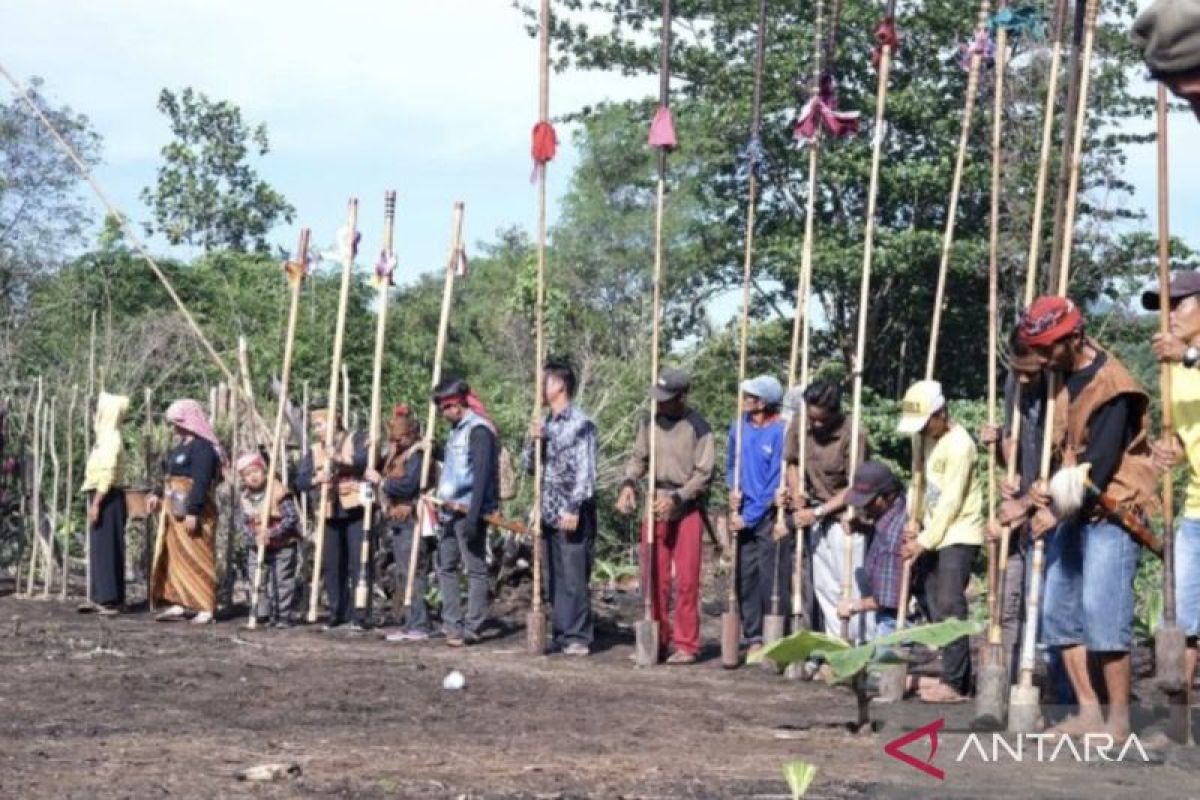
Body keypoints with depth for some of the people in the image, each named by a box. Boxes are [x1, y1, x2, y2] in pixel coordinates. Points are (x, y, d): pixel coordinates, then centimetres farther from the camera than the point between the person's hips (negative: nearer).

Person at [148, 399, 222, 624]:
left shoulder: (202, 447, -16)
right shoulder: (181, 445, 15)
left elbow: (201, 483, -23)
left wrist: (193, 512, -26)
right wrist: (159, 496, 17)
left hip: (193, 513, -10)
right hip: (176, 512, 10)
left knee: (196, 558, -6)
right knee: (175, 557, 11)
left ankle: (205, 608, -2)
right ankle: (181, 604, 17)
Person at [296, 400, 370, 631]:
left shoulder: (357, 439, 1)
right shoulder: (314, 451, 16)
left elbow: (366, 460, -20)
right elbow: (300, 480, 4)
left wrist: (340, 460, -30)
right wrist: (316, 478, -16)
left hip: (356, 510, -5)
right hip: (329, 515, 5)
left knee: (358, 564, -7)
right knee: (331, 565, 5)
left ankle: (359, 615, -3)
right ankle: (338, 613, 15)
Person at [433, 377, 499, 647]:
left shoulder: (478, 430, -11)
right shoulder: (457, 430, 17)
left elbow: (482, 474, -18)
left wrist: (473, 515, -23)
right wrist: (443, 506, 17)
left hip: (469, 511, -10)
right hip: (451, 510, 10)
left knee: (475, 568, -4)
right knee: (445, 566, 11)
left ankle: (472, 628, -3)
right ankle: (452, 625, 16)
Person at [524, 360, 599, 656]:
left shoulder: (580, 423, -7)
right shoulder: (546, 424, 16)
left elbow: (585, 471, -13)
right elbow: (529, 465, 19)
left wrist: (574, 509, -20)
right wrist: (533, 441, -1)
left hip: (573, 514, -8)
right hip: (549, 514, 8)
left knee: (574, 577, -6)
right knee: (554, 579, 9)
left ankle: (578, 637, -1)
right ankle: (562, 634, 16)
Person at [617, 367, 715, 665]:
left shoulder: (697, 427, -8)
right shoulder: (649, 421, 7)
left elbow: (704, 473, -8)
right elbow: (638, 457, 12)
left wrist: (675, 498, -15)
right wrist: (629, 483, -6)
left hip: (687, 507, -4)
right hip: (656, 504, 5)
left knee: (686, 579, -4)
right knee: (653, 578, 5)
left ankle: (686, 644, 3)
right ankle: (658, 640, 15)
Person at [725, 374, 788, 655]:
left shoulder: (781, 432, -14)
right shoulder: (740, 425, 5)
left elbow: (776, 483, -14)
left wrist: (749, 517, -13)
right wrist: (733, 490, 0)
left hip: (769, 515, -6)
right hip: (744, 513, 6)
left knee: (772, 579, -3)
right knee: (745, 576, 8)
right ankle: (753, 636, 17)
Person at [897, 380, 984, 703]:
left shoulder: (958, 444, -17)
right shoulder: (923, 437, 10)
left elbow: (950, 502, -19)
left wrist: (924, 541, -17)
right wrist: (913, 520, -3)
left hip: (958, 535, -9)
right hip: (933, 533, 9)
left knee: (949, 605, -12)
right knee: (934, 605, 7)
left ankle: (954, 683, -11)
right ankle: (953, 674, 13)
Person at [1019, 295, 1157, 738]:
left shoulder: (1112, 386, -16)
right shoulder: (1056, 375, 9)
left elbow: (1100, 462, -20)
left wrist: (1057, 513, -17)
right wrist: (1039, 486, 1)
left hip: (1111, 513, -8)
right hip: (1071, 511, 9)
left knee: (1101, 613, -14)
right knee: (1059, 611, 6)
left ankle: (1119, 722, -6)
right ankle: (1088, 712, 11)